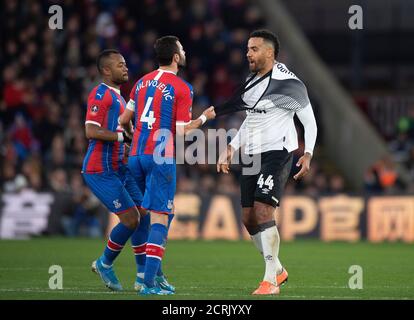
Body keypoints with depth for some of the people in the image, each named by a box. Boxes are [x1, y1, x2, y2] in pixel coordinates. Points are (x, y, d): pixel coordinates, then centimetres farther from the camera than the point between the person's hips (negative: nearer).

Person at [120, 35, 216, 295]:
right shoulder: (182, 88, -7)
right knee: (160, 218, -6)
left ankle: (146, 272, 18)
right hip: (161, 157, -7)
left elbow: (124, 119, 19)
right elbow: (182, 131, -10)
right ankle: (148, 283, -14)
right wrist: (204, 118, 7)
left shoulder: (142, 82, 13)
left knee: (164, 212, 21)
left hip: (136, 155, 7)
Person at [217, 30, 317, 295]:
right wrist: (231, 149, 20)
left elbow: (309, 121, -5)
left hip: (277, 153, -8)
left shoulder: (287, 83, -12)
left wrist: (307, 155, -16)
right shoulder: (252, 81, 13)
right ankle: (278, 270, 23)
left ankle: (271, 280, -13)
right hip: (252, 154, 8)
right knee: (249, 218, 6)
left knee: (262, 212, -18)